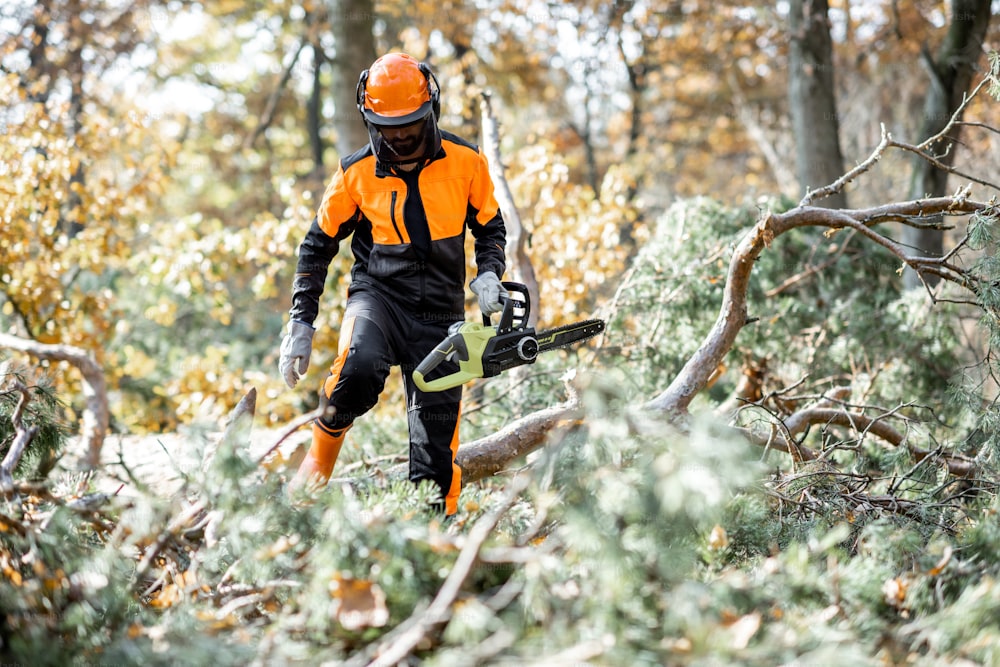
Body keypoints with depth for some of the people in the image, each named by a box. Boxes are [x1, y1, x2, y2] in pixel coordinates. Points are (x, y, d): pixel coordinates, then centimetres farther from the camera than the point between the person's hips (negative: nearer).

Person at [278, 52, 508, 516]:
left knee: (437, 442, -1)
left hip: (440, 314, 1)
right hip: (378, 296, -1)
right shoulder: (356, 174, -1)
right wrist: (300, 325, 2)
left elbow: (490, 229, 15)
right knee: (360, 365, -34)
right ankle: (317, 464, -11)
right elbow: (317, 248, 8)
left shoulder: (465, 163, 1)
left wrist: (489, 275, -7)